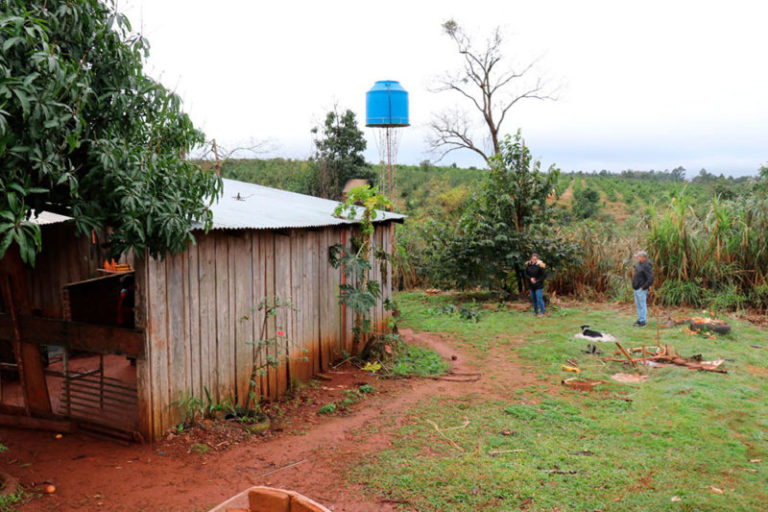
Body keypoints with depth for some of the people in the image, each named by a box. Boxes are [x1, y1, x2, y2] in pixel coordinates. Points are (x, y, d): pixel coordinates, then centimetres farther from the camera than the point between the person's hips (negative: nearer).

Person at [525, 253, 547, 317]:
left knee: (539, 299, -6)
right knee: (533, 299, 13)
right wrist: (530, 278, -12)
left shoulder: (540, 265, -15)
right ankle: (536, 311, 26)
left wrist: (537, 281, -14)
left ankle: (542, 312, 7)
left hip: (539, 286, -5)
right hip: (531, 285, 5)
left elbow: (544, 275, -11)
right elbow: (526, 274, 7)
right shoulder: (528, 265, -2)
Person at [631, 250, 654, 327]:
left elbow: (651, 279, -25)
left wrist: (643, 287, -19)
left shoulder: (646, 266, -19)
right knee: (638, 305, 15)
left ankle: (643, 322, 6)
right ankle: (640, 320, 24)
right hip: (636, 289, 10)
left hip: (641, 290, -10)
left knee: (642, 305, -1)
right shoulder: (640, 264, 10)